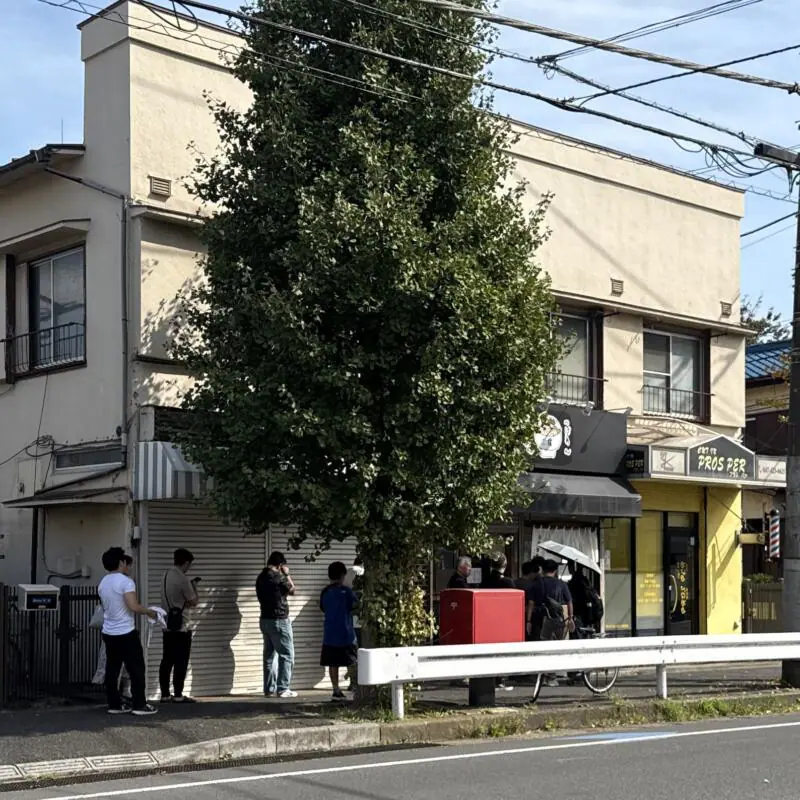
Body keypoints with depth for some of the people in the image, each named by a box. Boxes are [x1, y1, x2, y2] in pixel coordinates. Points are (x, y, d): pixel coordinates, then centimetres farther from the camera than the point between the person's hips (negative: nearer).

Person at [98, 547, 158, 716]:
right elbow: (133, 606, -24)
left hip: (108, 633, 8)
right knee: (136, 669, 1)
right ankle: (140, 705, 2)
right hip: (126, 633, -8)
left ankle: (114, 705, 13)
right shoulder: (126, 582, -16)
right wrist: (149, 612, -7)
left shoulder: (103, 583, 10)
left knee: (112, 670, 10)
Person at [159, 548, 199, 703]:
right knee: (180, 662, -2)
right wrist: (194, 587, 6)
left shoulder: (166, 575, 10)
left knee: (167, 661, 8)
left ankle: (165, 694, 10)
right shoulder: (182, 579, -17)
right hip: (180, 626, -8)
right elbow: (193, 602, -8)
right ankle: (178, 695, 0)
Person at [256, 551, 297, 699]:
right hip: (279, 620, -8)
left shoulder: (261, 577, 8)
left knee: (269, 655, 12)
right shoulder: (278, 576, -15)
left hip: (265, 619, 8)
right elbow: (292, 590, -1)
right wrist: (286, 574, 7)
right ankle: (283, 689, -4)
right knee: (286, 654, -1)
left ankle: (269, 688, 13)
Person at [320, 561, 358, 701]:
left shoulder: (324, 592, 5)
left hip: (329, 635, 4)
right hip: (345, 634, -4)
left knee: (333, 664, 5)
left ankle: (336, 691, 4)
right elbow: (356, 605, -3)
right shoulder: (346, 591, -9)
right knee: (351, 663, 3)